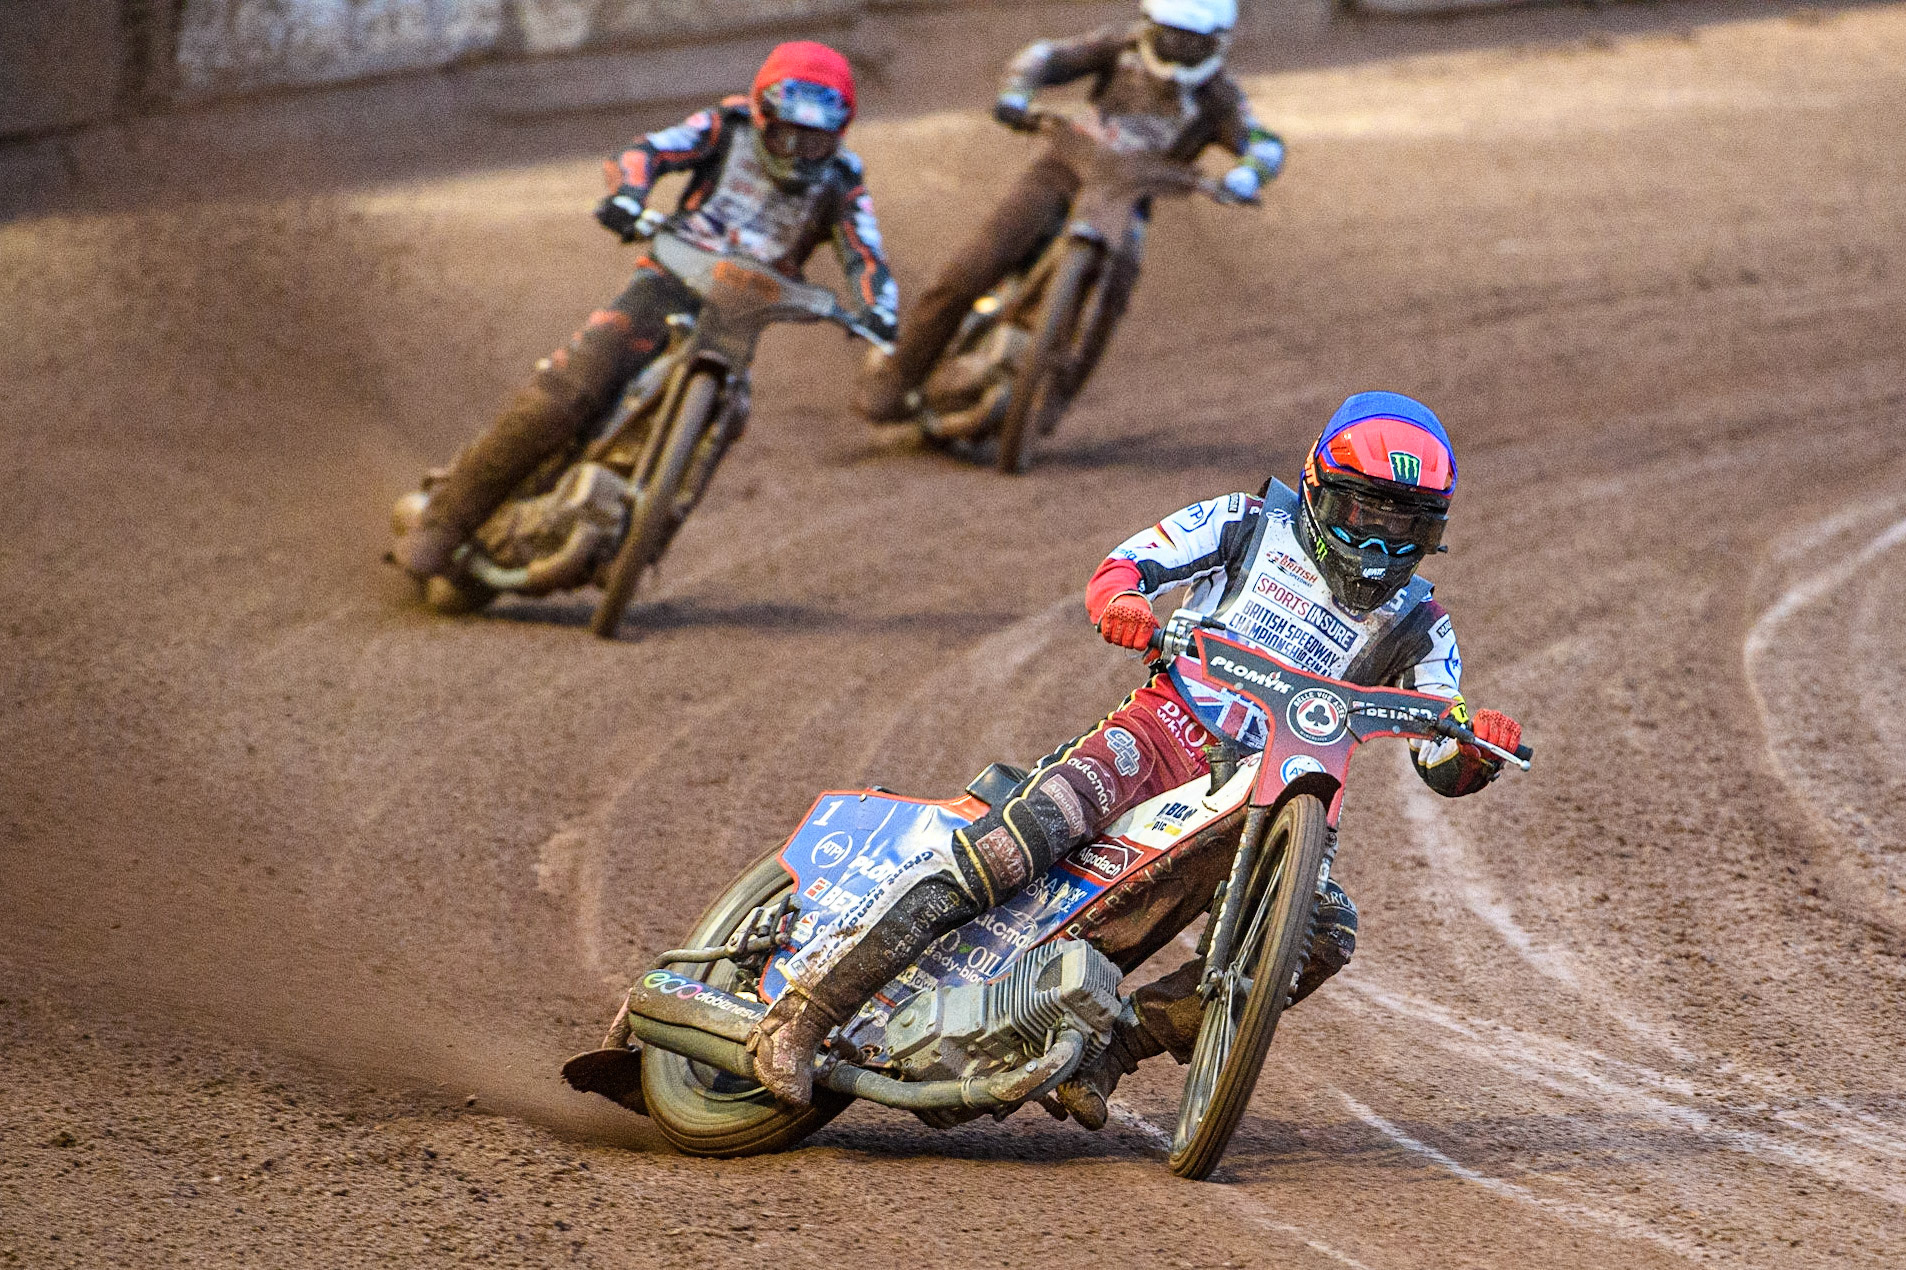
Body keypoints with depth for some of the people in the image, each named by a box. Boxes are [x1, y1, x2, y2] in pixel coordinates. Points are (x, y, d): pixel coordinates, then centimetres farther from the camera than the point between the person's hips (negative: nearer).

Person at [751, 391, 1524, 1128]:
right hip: (1163, 731, -3)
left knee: (1329, 931, -24)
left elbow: (1441, 767, 10)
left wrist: (1481, 747, -15)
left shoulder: (1416, 627, 17)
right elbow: (1124, 566, 3)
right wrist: (1120, 599, -23)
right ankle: (813, 1000, -36)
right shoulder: (1251, 525, 12)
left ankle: (1109, 1044, -15)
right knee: (1053, 814, -33)